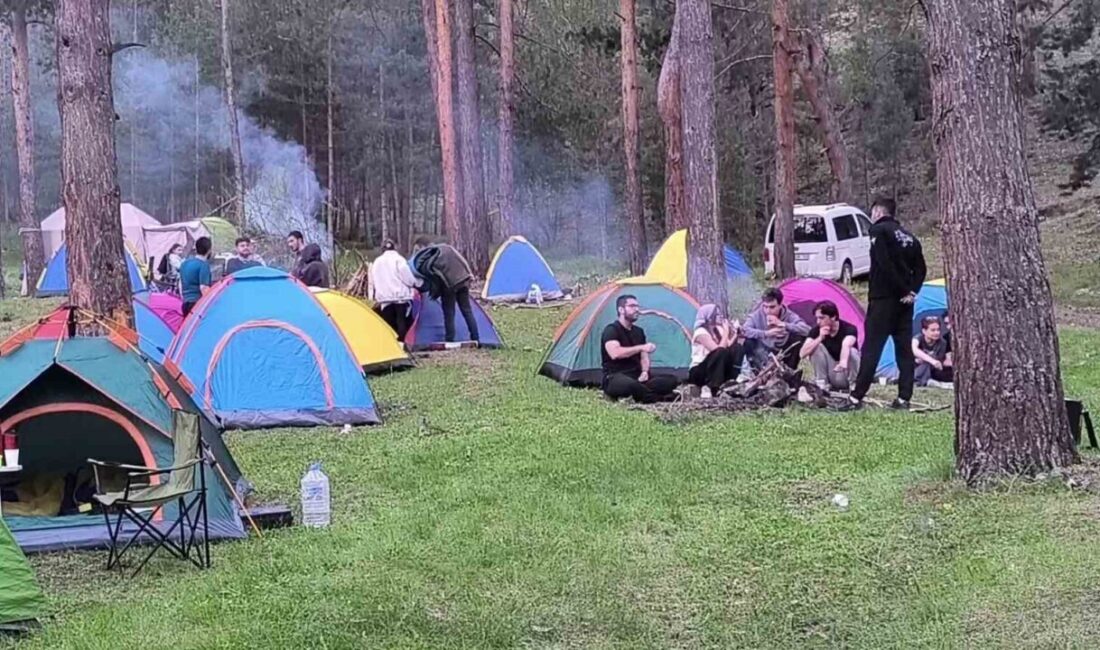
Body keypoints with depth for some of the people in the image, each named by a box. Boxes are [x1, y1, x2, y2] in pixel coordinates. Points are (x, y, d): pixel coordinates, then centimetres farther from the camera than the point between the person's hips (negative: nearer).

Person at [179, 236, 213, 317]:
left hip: (186, 303, 9)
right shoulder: (204, 265, -13)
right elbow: (203, 288, -18)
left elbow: (181, 284, 22)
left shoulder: (185, 263, 14)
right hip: (198, 303, -9)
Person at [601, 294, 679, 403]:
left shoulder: (639, 331, 16)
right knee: (630, 384, -44)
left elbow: (644, 357, 16)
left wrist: (644, 372, -6)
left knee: (671, 381, -12)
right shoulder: (611, 330, -8)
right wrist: (641, 347, -24)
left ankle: (639, 395, -20)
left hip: (637, 378, 7)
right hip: (615, 379, -7)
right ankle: (659, 398, -21)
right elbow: (615, 353, -25)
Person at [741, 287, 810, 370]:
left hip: (783, 357, 1)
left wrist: (782, 324, -33)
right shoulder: (757, 316, -14)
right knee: (749, 341, -29)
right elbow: (744, 330, -29)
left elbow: (807, 330, -30)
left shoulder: (789, 316, -14)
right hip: (763, 357, -1)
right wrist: (766, 333, -37)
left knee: (799, 337, -23)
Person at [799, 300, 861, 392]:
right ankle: (822, 385, -14)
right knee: (817, 346, -20)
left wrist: (843, 362, -67)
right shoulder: (816, 330, -11)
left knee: (851, 351, -32)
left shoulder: (849, 329, -22)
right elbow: (802, 354, -20)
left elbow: (846, 345, -45)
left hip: (846, 372, -3)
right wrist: (820, 338, -32)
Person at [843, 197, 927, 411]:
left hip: (883, 298, -7)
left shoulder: (878, 231, -6)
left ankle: (857, 397, -8)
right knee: (904, 348, 8)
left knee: (872, 347, -7)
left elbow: (885, 264, -16)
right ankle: (904, 398, 7)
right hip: (905, 300, 7)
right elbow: (920, 268, 12)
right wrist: (911, 291, 3)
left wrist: (903, 290, -11)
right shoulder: (909, 236, 16)